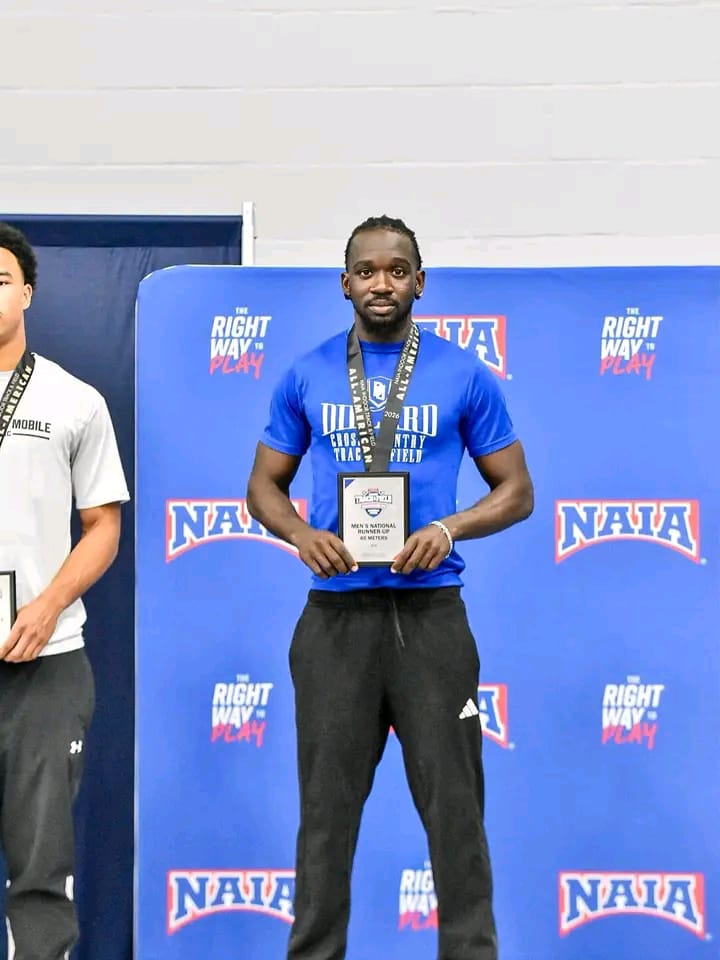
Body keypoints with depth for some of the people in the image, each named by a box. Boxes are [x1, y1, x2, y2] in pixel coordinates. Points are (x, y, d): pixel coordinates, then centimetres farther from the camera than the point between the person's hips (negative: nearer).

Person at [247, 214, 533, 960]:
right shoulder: (305, 376, 6)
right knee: (327, 804, 9)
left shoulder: (464, 376, 2)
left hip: (430, 611, -1)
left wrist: (450, 528, -13)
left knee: (453, 803, 4)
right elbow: (264, 486, 11)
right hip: (335, 613, 1)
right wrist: (301, 534, -10)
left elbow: (517, 490, 5)